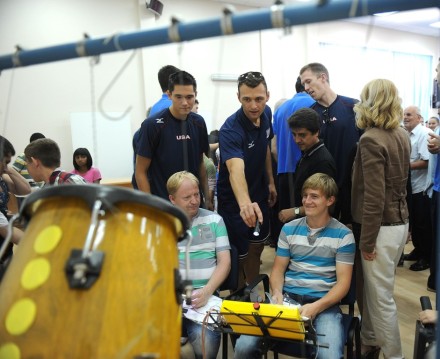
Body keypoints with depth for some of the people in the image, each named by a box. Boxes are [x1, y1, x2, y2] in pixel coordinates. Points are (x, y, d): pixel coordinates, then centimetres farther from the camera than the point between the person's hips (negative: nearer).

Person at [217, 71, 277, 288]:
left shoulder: (266, 114, -8)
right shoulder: (230, 130, -32)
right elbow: (236, 170, -49)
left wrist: (270, 181, 11)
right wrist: (245, 203, -66)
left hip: (259, 193, 7)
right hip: (234, 200, -7)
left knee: (257, 247, 22)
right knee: (238, 256, 7)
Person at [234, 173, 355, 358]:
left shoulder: (343, 235, 1)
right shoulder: (289, 229, 10)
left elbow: (343, 282, -3)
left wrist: (316, 307, -18)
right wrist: (277, 292, -9)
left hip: (325, 303, -2)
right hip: (287, 298, 2)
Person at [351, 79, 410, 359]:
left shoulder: (372, 139, -18)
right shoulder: (403, 135, 7)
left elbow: (374, 197, -21)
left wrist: (366, 240, -15)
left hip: (383, 227, -8)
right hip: (400, 222, 8)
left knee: (381, 297, 4)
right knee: (373, 289, 20)